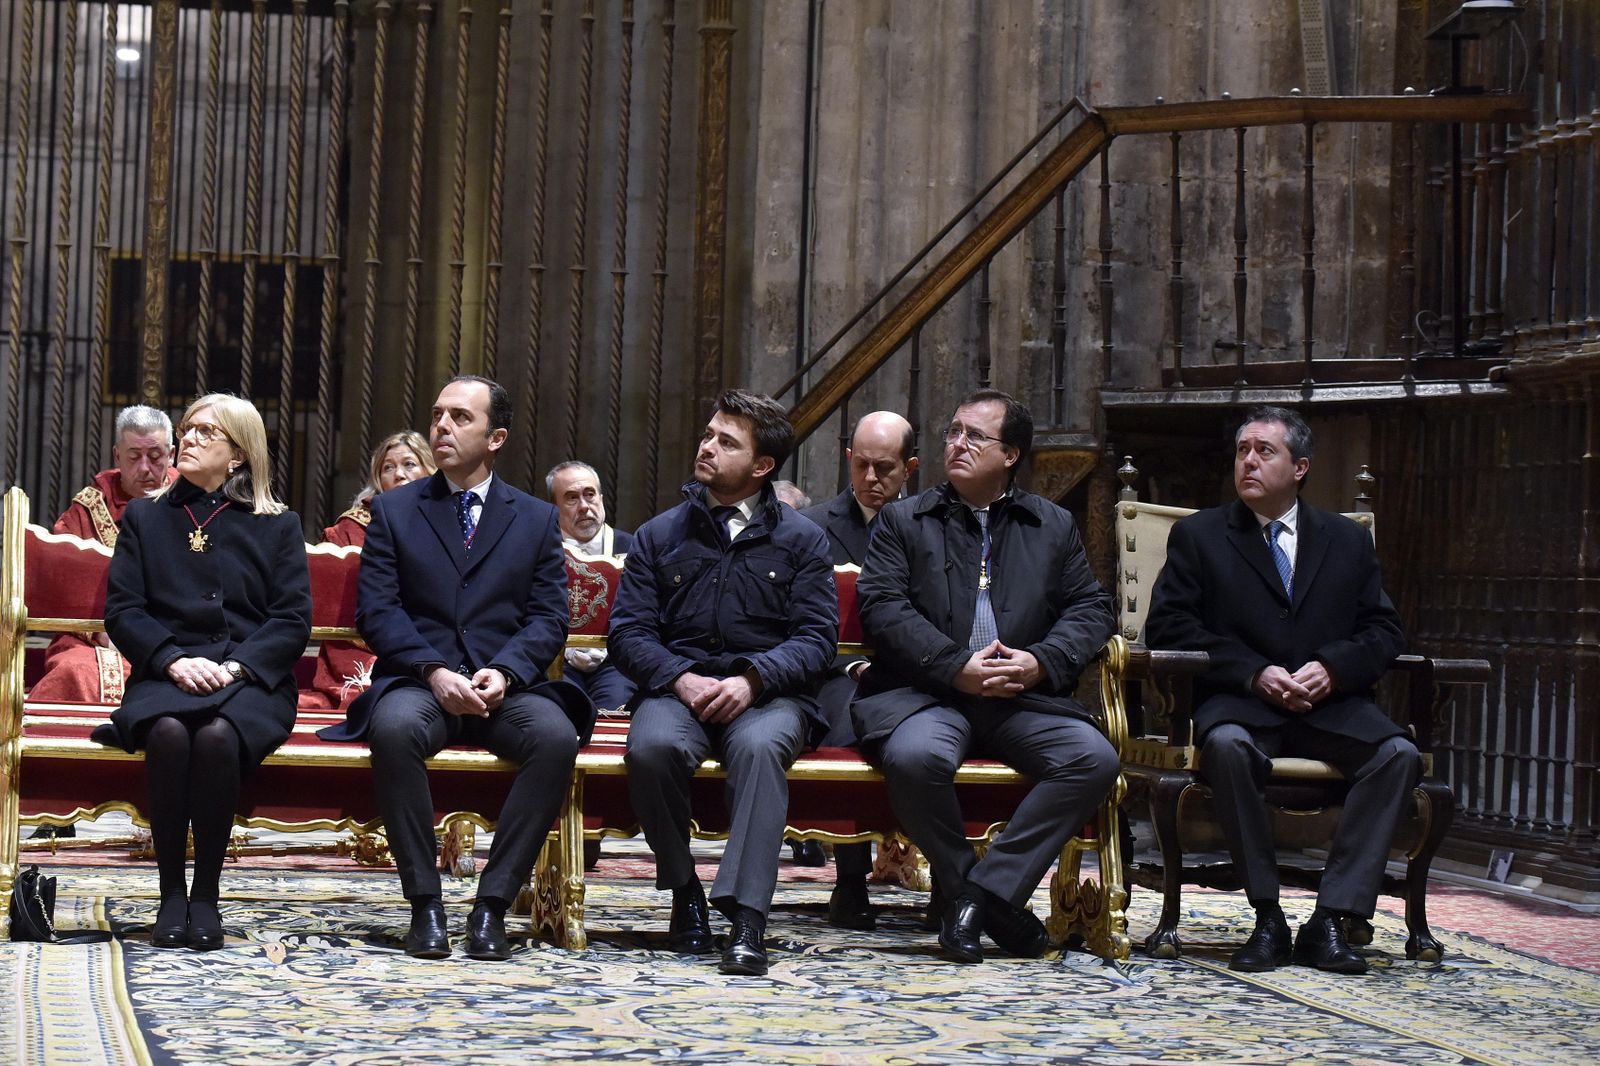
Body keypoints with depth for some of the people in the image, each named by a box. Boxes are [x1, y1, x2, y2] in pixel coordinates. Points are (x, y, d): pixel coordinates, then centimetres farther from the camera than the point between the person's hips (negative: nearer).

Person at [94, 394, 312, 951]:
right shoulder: (144, 518, 18)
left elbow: (292, 621, 5)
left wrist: (236, 666, -12)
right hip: (165, 676, 1)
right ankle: (171, 893, -25)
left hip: (249, 680, -1)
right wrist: (173, 660, -10)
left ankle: (207, 894, -25)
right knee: (169, 731, -35)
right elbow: (122, 611, 8)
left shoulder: (278, 526, 14)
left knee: (218, 735, -36)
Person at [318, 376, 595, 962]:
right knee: (394, 727, -36)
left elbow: (549, 617, 6)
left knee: (556, 735, -32)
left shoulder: (537, 518, 15)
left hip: (506, 689, 1)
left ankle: (493, 902, -23)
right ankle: (424, 902, -24)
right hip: (417, 681, -1)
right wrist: (434, 672, -15)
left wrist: (504, 671, -14)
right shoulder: (393, 510, 12)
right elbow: (377, 611, 1)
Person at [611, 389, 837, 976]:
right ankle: (684, 892, -12)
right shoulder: (660, 535, 16)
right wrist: (681, 679, -11)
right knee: (652, 746, -34)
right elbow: (628, 631, 8)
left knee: (759, 746, -37)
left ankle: (747, 916, -41)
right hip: (677, 688, 1)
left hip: (768, 692, -1)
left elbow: (817, 639, 3)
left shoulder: (801, 540, 13)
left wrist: (752, 679, -15)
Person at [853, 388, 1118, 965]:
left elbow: (1090, 609, 13)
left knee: (1094, 758, -26)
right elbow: (881, 608, 0)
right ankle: (962, 885, -12)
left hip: (1025, 698, 2)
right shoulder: (902, 520, 14)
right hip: (925, 692, -2)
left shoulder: (1054, 527, 21)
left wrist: (1042, 661, -8)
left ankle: (984, 892, -20)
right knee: (916, 756, -36)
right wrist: (956, 667, -13)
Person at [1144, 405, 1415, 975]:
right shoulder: (1197, 535, 12)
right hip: (1239, 701, -2)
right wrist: (1255, 674, -13)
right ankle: (1267, 917, -26)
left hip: (1330, 705, 2)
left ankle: (1330, 919, -26)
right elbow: (1168, 626, 0)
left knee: (1399, 753, -27)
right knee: (1228, 745, -37)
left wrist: (1334, 668, -11)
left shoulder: (1348, 540, 19)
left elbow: (1382, 630, 12)